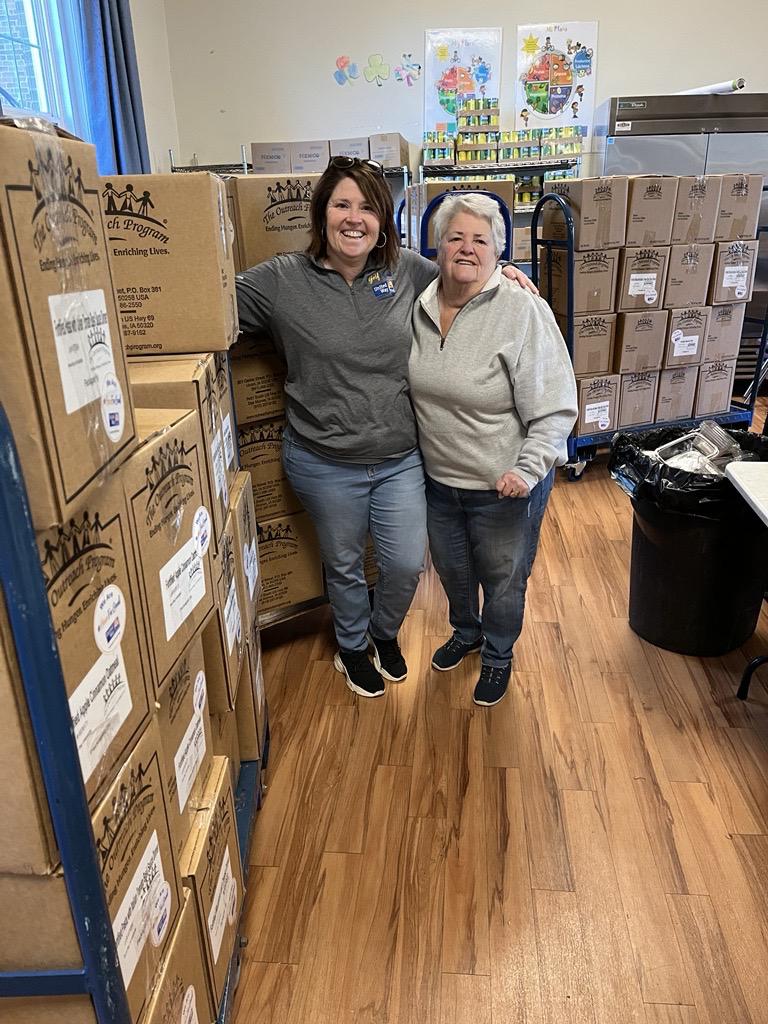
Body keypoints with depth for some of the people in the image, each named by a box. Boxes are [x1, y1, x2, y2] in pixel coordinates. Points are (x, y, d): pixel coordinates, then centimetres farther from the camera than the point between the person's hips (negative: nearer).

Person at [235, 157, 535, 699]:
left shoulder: (408, 270, -1)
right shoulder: (282, 279, -10)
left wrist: (497, 271, 5)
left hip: (401, 460, 2)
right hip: (325, 465, -2)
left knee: (408, 565, 12)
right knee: (344, 567, 18)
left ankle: (384, 633, 46)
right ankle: (352, 649, 47)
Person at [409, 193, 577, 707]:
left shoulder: (524, 311, -19)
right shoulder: (419, 307, -2)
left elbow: (556, 410, -20)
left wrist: (529, 469, -31)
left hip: (504, 488, -5)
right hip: (437, 479, 5)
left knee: (503, 579, 16)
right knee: (452, 569, 26)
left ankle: (498, 655, 44)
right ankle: (466, 632, 55)